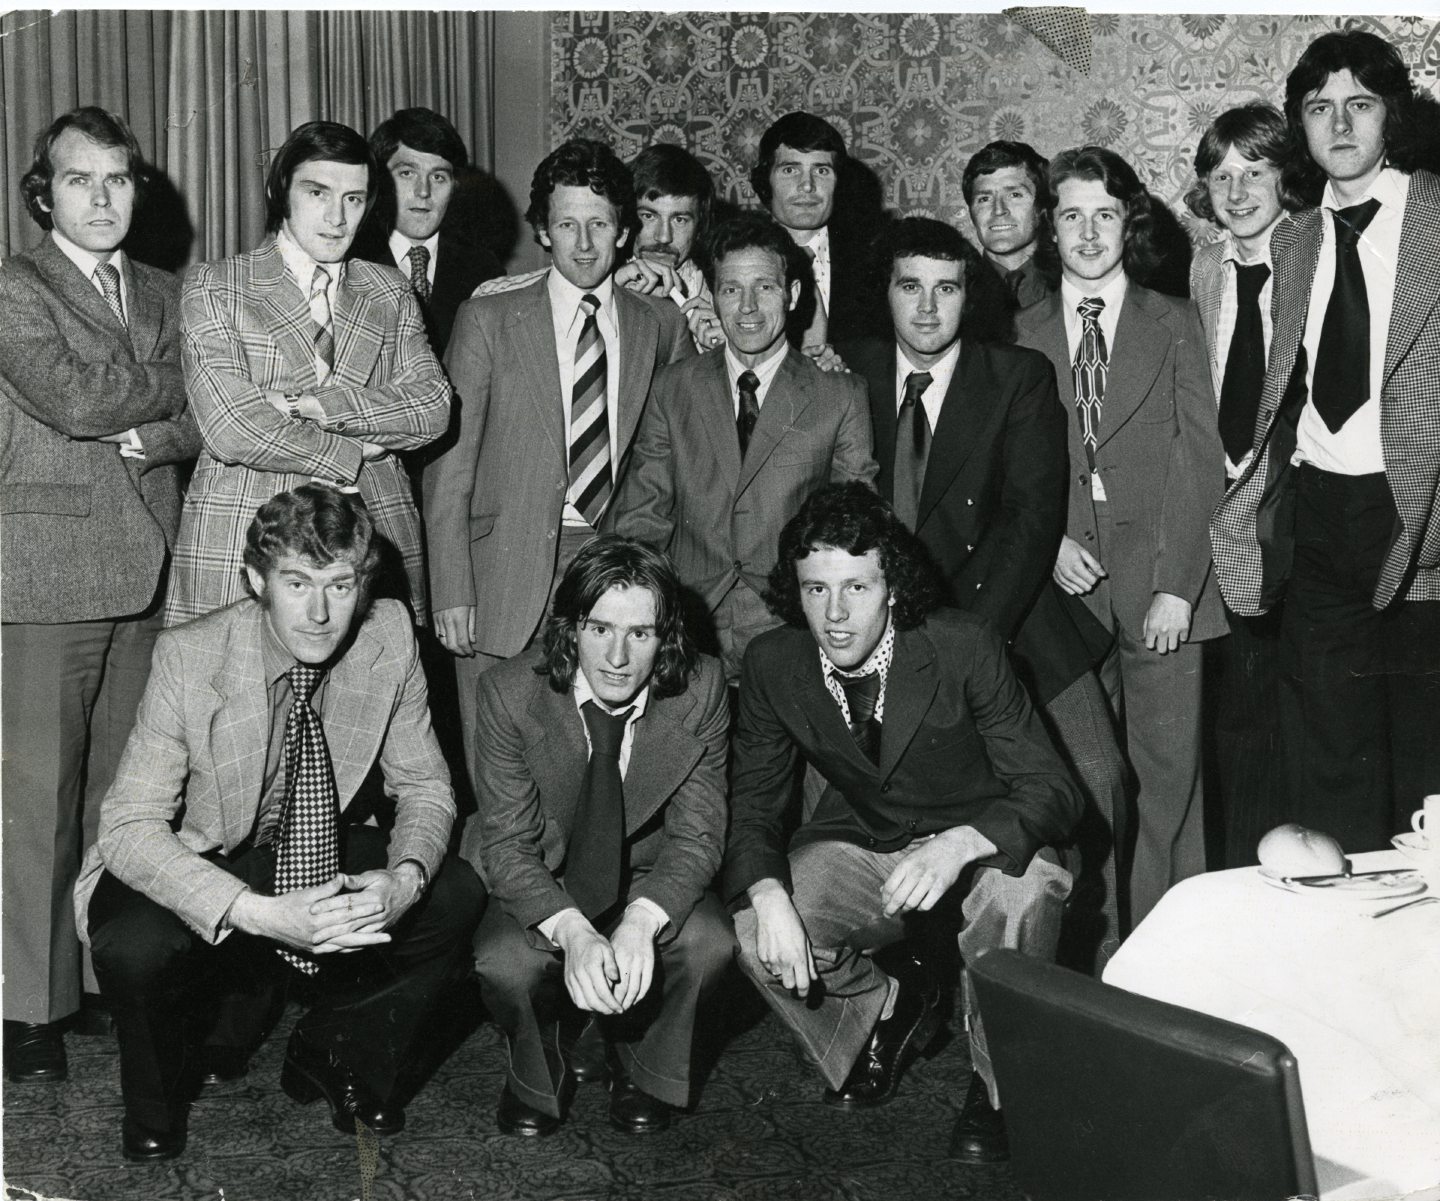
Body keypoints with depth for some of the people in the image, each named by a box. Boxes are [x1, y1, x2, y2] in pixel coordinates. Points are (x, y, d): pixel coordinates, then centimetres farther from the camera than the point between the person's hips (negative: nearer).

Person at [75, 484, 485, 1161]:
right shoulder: (189, 657, -25)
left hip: (323, 850, 4)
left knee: (457, 896, -17)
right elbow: (127, 825, -29)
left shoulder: (390, 637, -15)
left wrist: (405, 877, -28)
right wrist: (259, 914, -42)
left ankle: (335, 1058, 9)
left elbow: (423, 786, -5)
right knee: (133, 947, -33)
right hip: (197, 861, -3)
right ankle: (158, 1096, 4)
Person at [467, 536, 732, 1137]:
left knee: (708, 943, -28)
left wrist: (641, 922, -35)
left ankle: (642, 1069, 6)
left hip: (647, 878, 2)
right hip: (534, 879, -1)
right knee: (506, 962, -31)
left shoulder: (700, 690, -18)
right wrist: (572, 931, -39)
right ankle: (534, 1074, 6)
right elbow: (508, 842, -20)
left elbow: (696, 834, -15)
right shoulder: (510, 692, -22)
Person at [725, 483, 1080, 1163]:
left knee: (1024, 896, -36)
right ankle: (889, 1006, 12)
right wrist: (769, 895, -27)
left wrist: (956, 847, -43)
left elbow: (1051, 790, -23)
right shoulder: (773, 662, -13)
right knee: (757, 936, -23)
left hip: (975, 844, -3)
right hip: (857, 844, 3)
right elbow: (754, 804, -5)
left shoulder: (964, 648, -23)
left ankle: (996, 1085, -7)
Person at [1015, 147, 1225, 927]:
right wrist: (1047, 541, -8)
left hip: (1160, 577, -1)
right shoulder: (1022, 335, 11)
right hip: (1065, 575, 1)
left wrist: (1177, 585, -8)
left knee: (1168, 773, -1)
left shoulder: (1174, 324, 8)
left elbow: (1198, 460, 1)